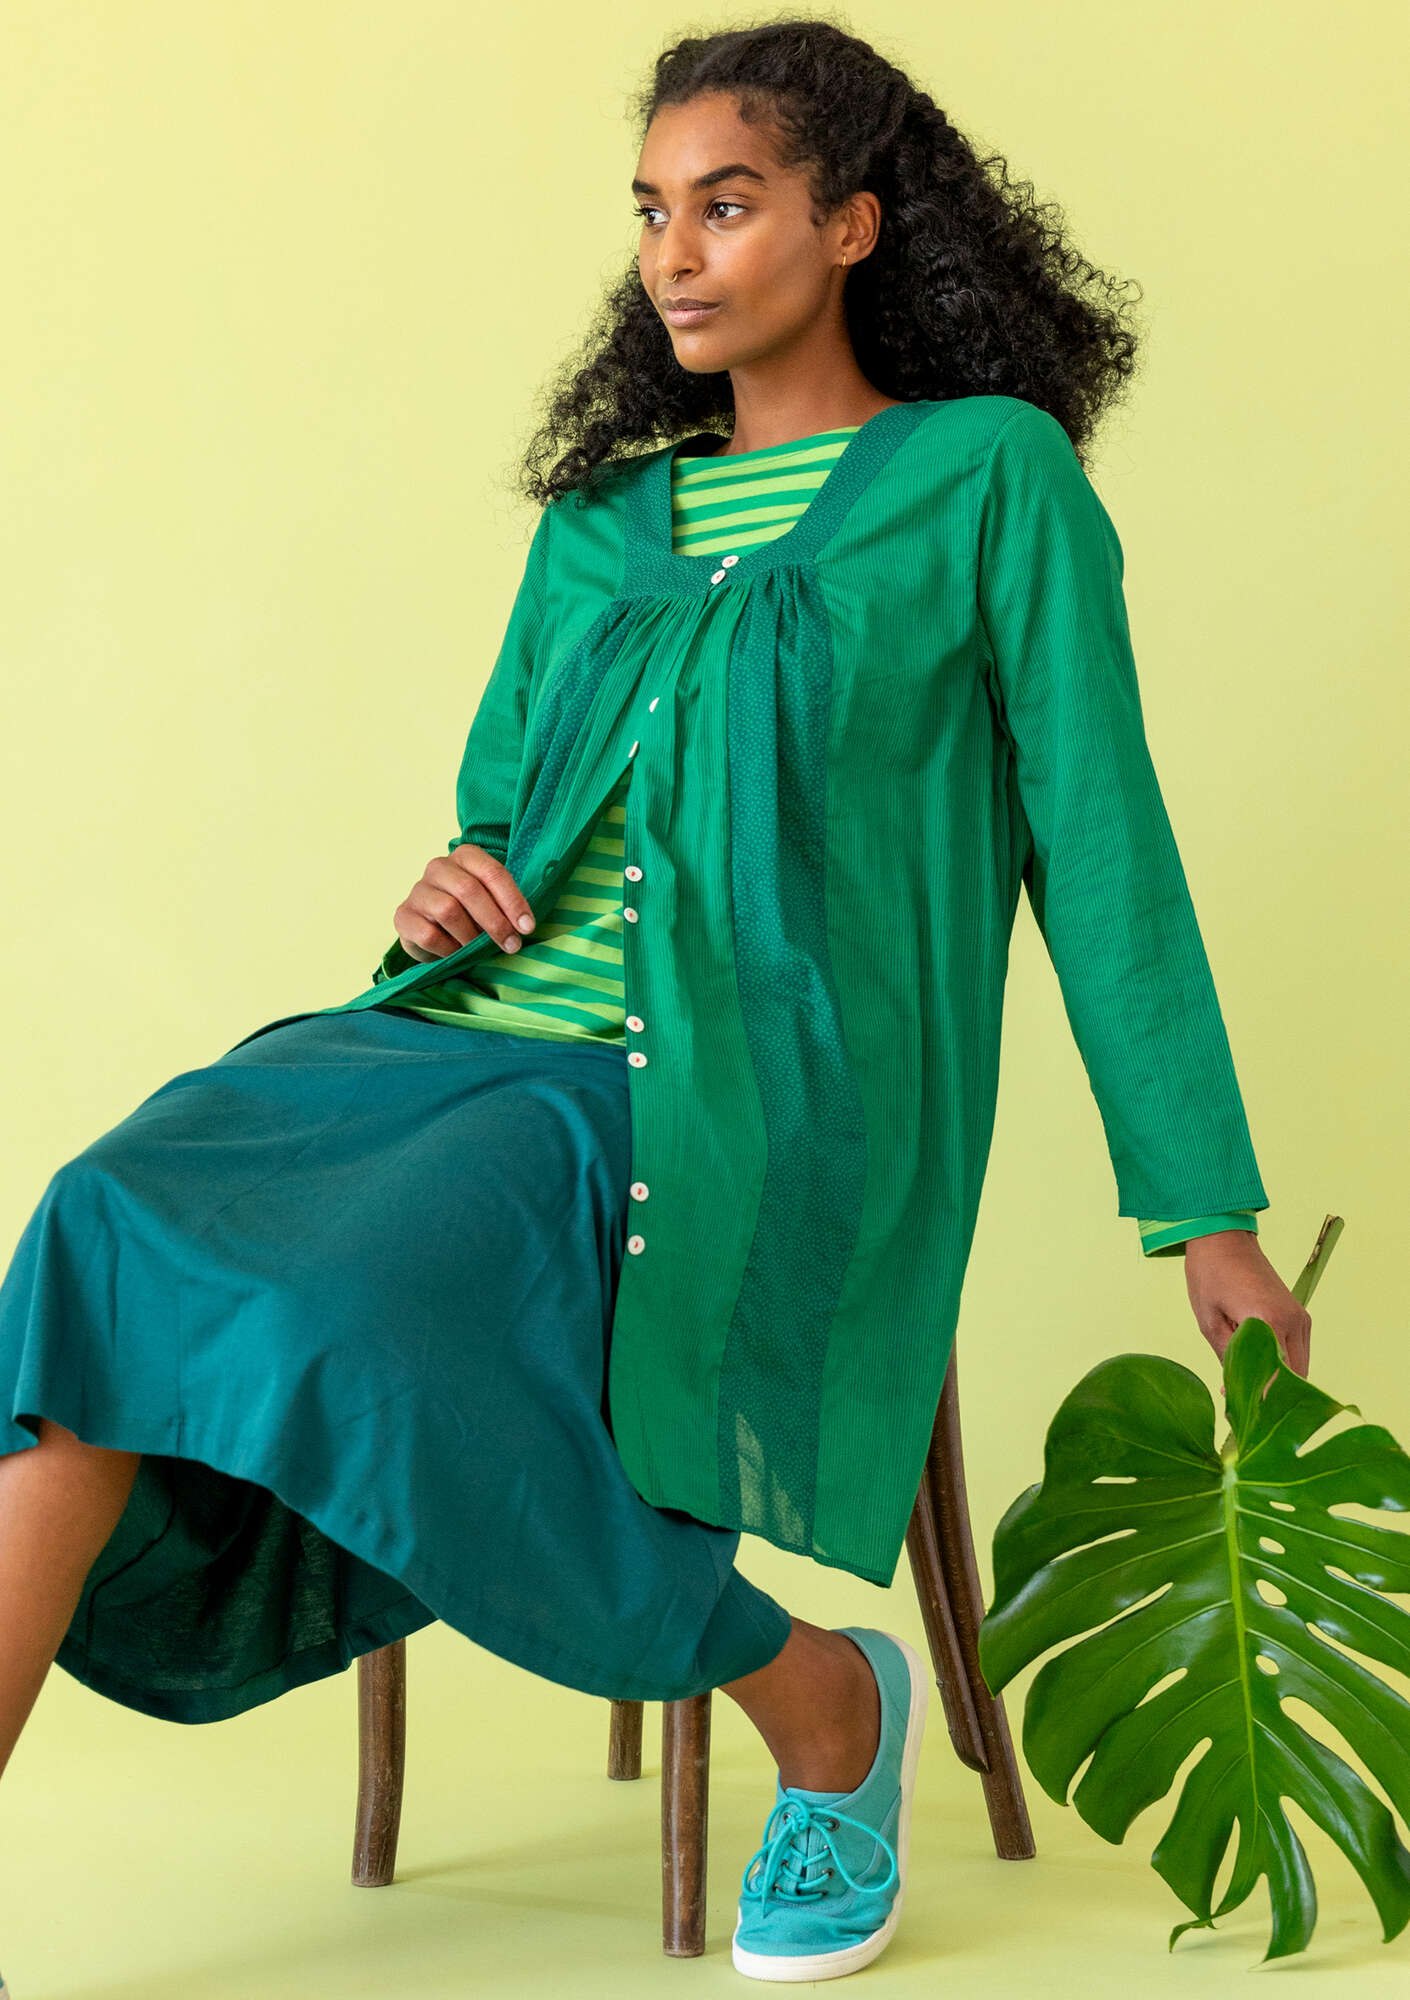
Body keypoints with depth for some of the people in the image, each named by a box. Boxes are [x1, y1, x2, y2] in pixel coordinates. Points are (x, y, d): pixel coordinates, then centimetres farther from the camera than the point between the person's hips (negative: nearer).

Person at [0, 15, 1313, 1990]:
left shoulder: (988, 475, 6)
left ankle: (827, 1709, -9)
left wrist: (1207, 1213, 2)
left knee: (347, 1318, -32)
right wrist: (447, 892, 1)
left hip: (738, 1097, -5)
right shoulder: (599, 522, 22)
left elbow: (1098, 843, 3)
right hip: (481, 1038, 6)